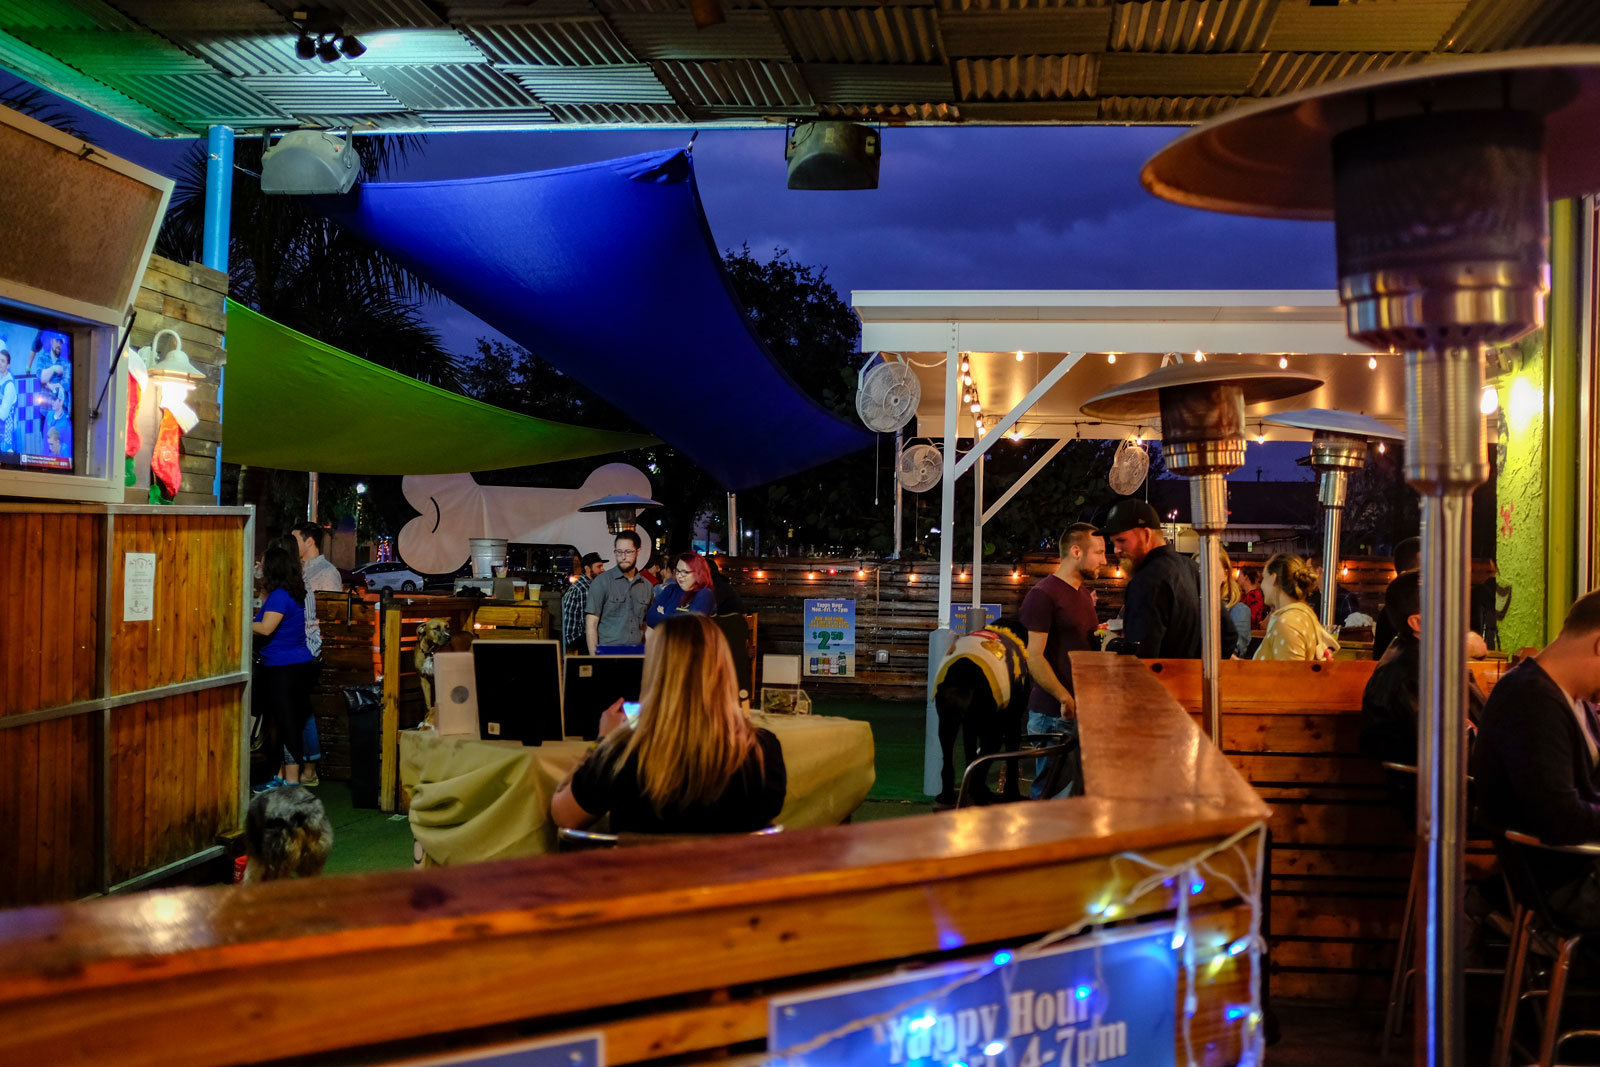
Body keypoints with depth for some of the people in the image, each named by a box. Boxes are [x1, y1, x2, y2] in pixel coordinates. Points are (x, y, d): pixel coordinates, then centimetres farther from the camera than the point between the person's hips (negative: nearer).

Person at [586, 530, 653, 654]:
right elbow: (591, 624, -4)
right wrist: (594, 658, -12)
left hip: (637, 655, 4)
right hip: (607, 654, -3)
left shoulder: (646, 586, 11)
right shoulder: (601, 582, -1)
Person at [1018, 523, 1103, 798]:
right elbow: (1034, 657, -17)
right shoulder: (1043, 595, -11)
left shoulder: (1084, 592, 16)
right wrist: (1065, 698, -24)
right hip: (1053, 715, -8)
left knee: (1082, 791, 11)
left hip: (1084, 710, 8)